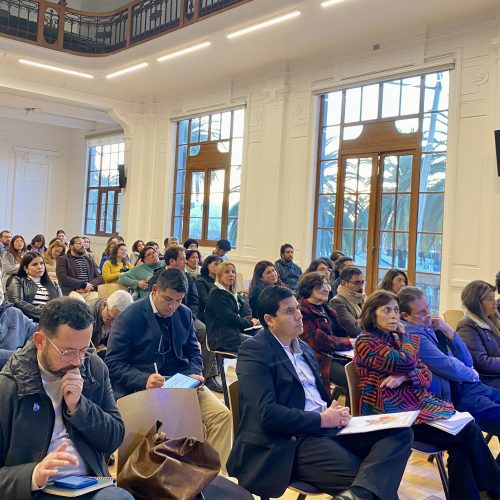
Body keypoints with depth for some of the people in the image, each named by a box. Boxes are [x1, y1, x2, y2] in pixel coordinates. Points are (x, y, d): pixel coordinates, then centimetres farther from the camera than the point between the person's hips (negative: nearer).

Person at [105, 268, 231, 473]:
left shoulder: (185, 314, 8)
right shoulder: (129, 317, -7)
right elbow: (113, 364, -8)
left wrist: (194, 374, -5)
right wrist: (145, 380, -24)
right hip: (144, 387, -5)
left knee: (221, 415, -16)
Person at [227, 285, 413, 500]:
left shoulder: (303, 347, 20)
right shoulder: (254, 351, -7)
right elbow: (267, 413, -18)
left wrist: (335, 411, -1)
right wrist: (321, 419, -13)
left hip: (327, 427, 9)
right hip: (290, 441, -9)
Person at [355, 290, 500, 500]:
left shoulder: (396, 338, 16)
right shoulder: (365, 342, -7)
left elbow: (426, 374, 10)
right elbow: (405, 363, -20)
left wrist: (404, 377, -12)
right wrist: (405, 336, -1)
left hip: (416, 400, 7)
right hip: (391, 411, -7)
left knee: (462, 442, -18)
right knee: (468, 431, -16)